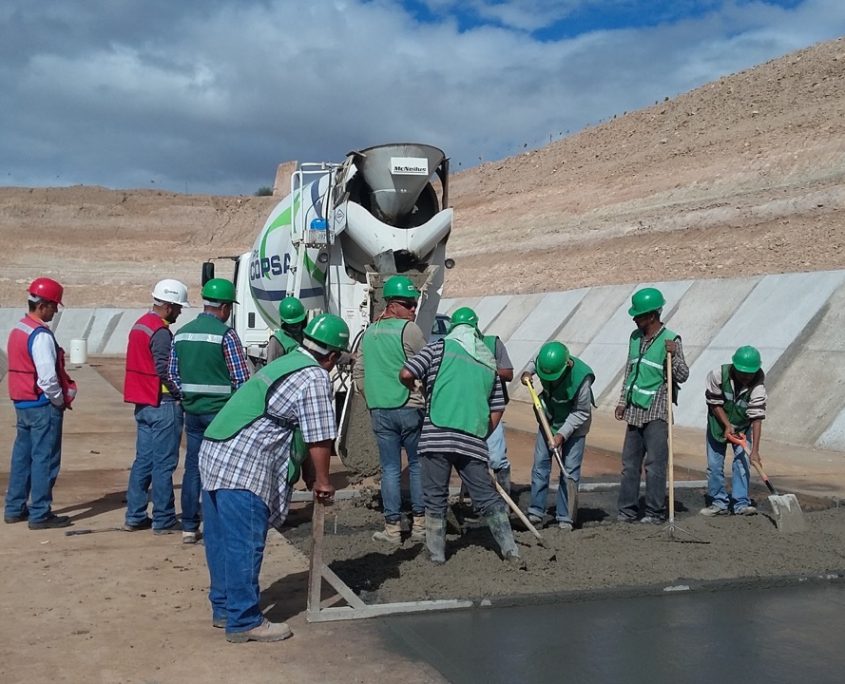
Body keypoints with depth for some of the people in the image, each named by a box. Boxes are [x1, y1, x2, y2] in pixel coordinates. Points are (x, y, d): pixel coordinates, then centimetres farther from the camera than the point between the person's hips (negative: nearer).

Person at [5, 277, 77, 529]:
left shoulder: (17, 330, 11)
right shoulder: (41, 335, -19)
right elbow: (47, 377, -24)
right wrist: (61, 400, -8)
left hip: (21, 402, 9)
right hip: (43, 405, -9)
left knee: (21, 455, 16)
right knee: (44, 459, -2)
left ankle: (14, 508, 24)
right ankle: (40, 514, 3)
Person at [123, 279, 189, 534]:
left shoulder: (140, 325, 14)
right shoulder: (161, 332, -17)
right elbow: (166, 371, -21)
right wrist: (183, 395, -10)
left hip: (142, 404, 10)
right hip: (162, 406, -9)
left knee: (143, 460, 14)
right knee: (164, 464, -2)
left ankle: (135, 516, 19)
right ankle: (163, 520, 4)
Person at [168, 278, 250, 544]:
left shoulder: (182, 333, 7)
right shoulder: (226, 334, -12)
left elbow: (172, 373, 11)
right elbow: (241, 378, -12)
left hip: (192, 411, 6)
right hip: (221, 411, -6)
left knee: (193, 467, 11)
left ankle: (189, 527, 16)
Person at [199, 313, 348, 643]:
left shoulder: (285, 363, 21)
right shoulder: (315, 378, -8)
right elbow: (319, 438, -6)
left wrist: (309, 476, 28)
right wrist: (322, 481, 8)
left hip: (214, 453, 10)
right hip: (244, 467, -10)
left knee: (222, 541, 17)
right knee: (245, 546, -1)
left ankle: (223, 608, 29)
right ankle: (243, 622, 7)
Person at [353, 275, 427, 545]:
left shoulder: (369, 332, 10)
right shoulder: (409, 329, -9)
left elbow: (358, 371, 14)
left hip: (379, 410, 5)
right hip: (410, 408, -5)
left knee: (390, 469, 7)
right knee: (418, 465, 9)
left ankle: (392, 528, 9)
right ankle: (420, 524, 13)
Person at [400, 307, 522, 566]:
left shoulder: (440, 347, 7)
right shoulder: (489, 363, 21)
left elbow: (406, 374, -2)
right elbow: (497, 409, 18)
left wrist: (413, 389, 19)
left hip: (436, 436, -3)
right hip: (473, 441, 3)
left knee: (435, 497, 8)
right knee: (488, 497, 11)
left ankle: (436, 553, 15)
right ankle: (510, 551, 12)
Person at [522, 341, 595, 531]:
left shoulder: (581, 377, -33)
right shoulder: (544, 360, -21)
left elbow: (581, 413, -21)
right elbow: (534, 361, 9)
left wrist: (562, 434, -26)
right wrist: (528, 372, -12)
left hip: (574, 424, -4)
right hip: (549, 419, 4)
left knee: (570, 470, -3)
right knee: (540, 463, 1)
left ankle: (565, 517, 5)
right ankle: (536, 511, 9)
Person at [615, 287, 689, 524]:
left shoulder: (670, 340, -9)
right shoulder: (635, 337, 10)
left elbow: (682, 376, -9)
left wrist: (674, 355, -25)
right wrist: (623, 402, 15)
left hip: (656, 411, -6)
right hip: (635, 410, 7)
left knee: (655, 463, -5)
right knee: (629, 462, 9)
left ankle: (655, 512, 4)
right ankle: (627, 510, 17)